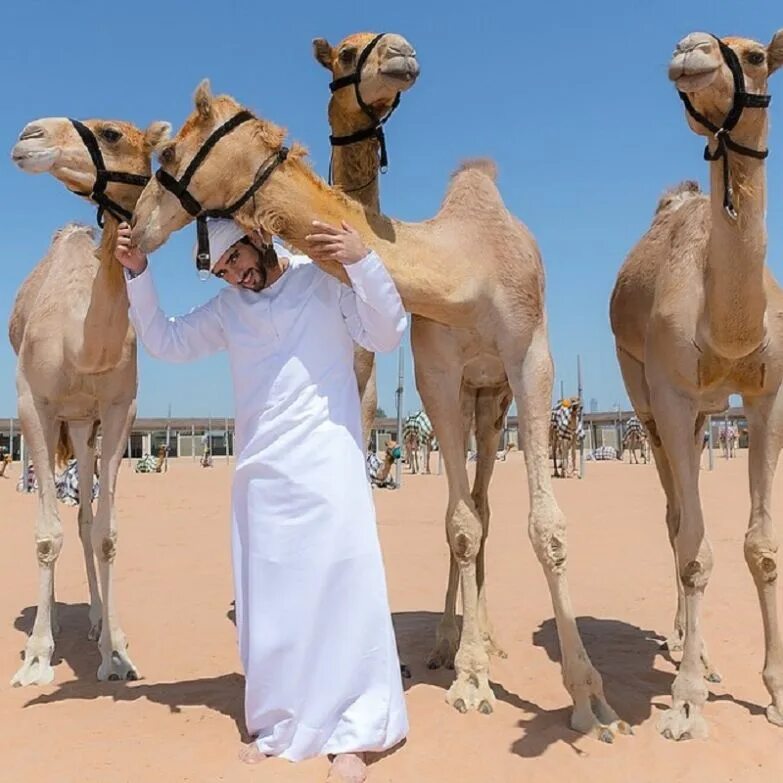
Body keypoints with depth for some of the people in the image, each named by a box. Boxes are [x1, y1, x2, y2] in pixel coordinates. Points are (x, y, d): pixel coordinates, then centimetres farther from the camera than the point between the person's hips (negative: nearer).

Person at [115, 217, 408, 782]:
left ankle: (353, 734, 7)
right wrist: (137, 273, 5)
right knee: (268, 597, 10)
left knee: (339, 587, -3)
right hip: (261, 472, 5)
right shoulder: (227, 308, 12)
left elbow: (388, 335, -9)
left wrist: (362, 260, -21)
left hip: (328, 465, -5)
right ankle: (279, 726, 24)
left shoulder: (328, 278, -2)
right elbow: (165, 342, 16)